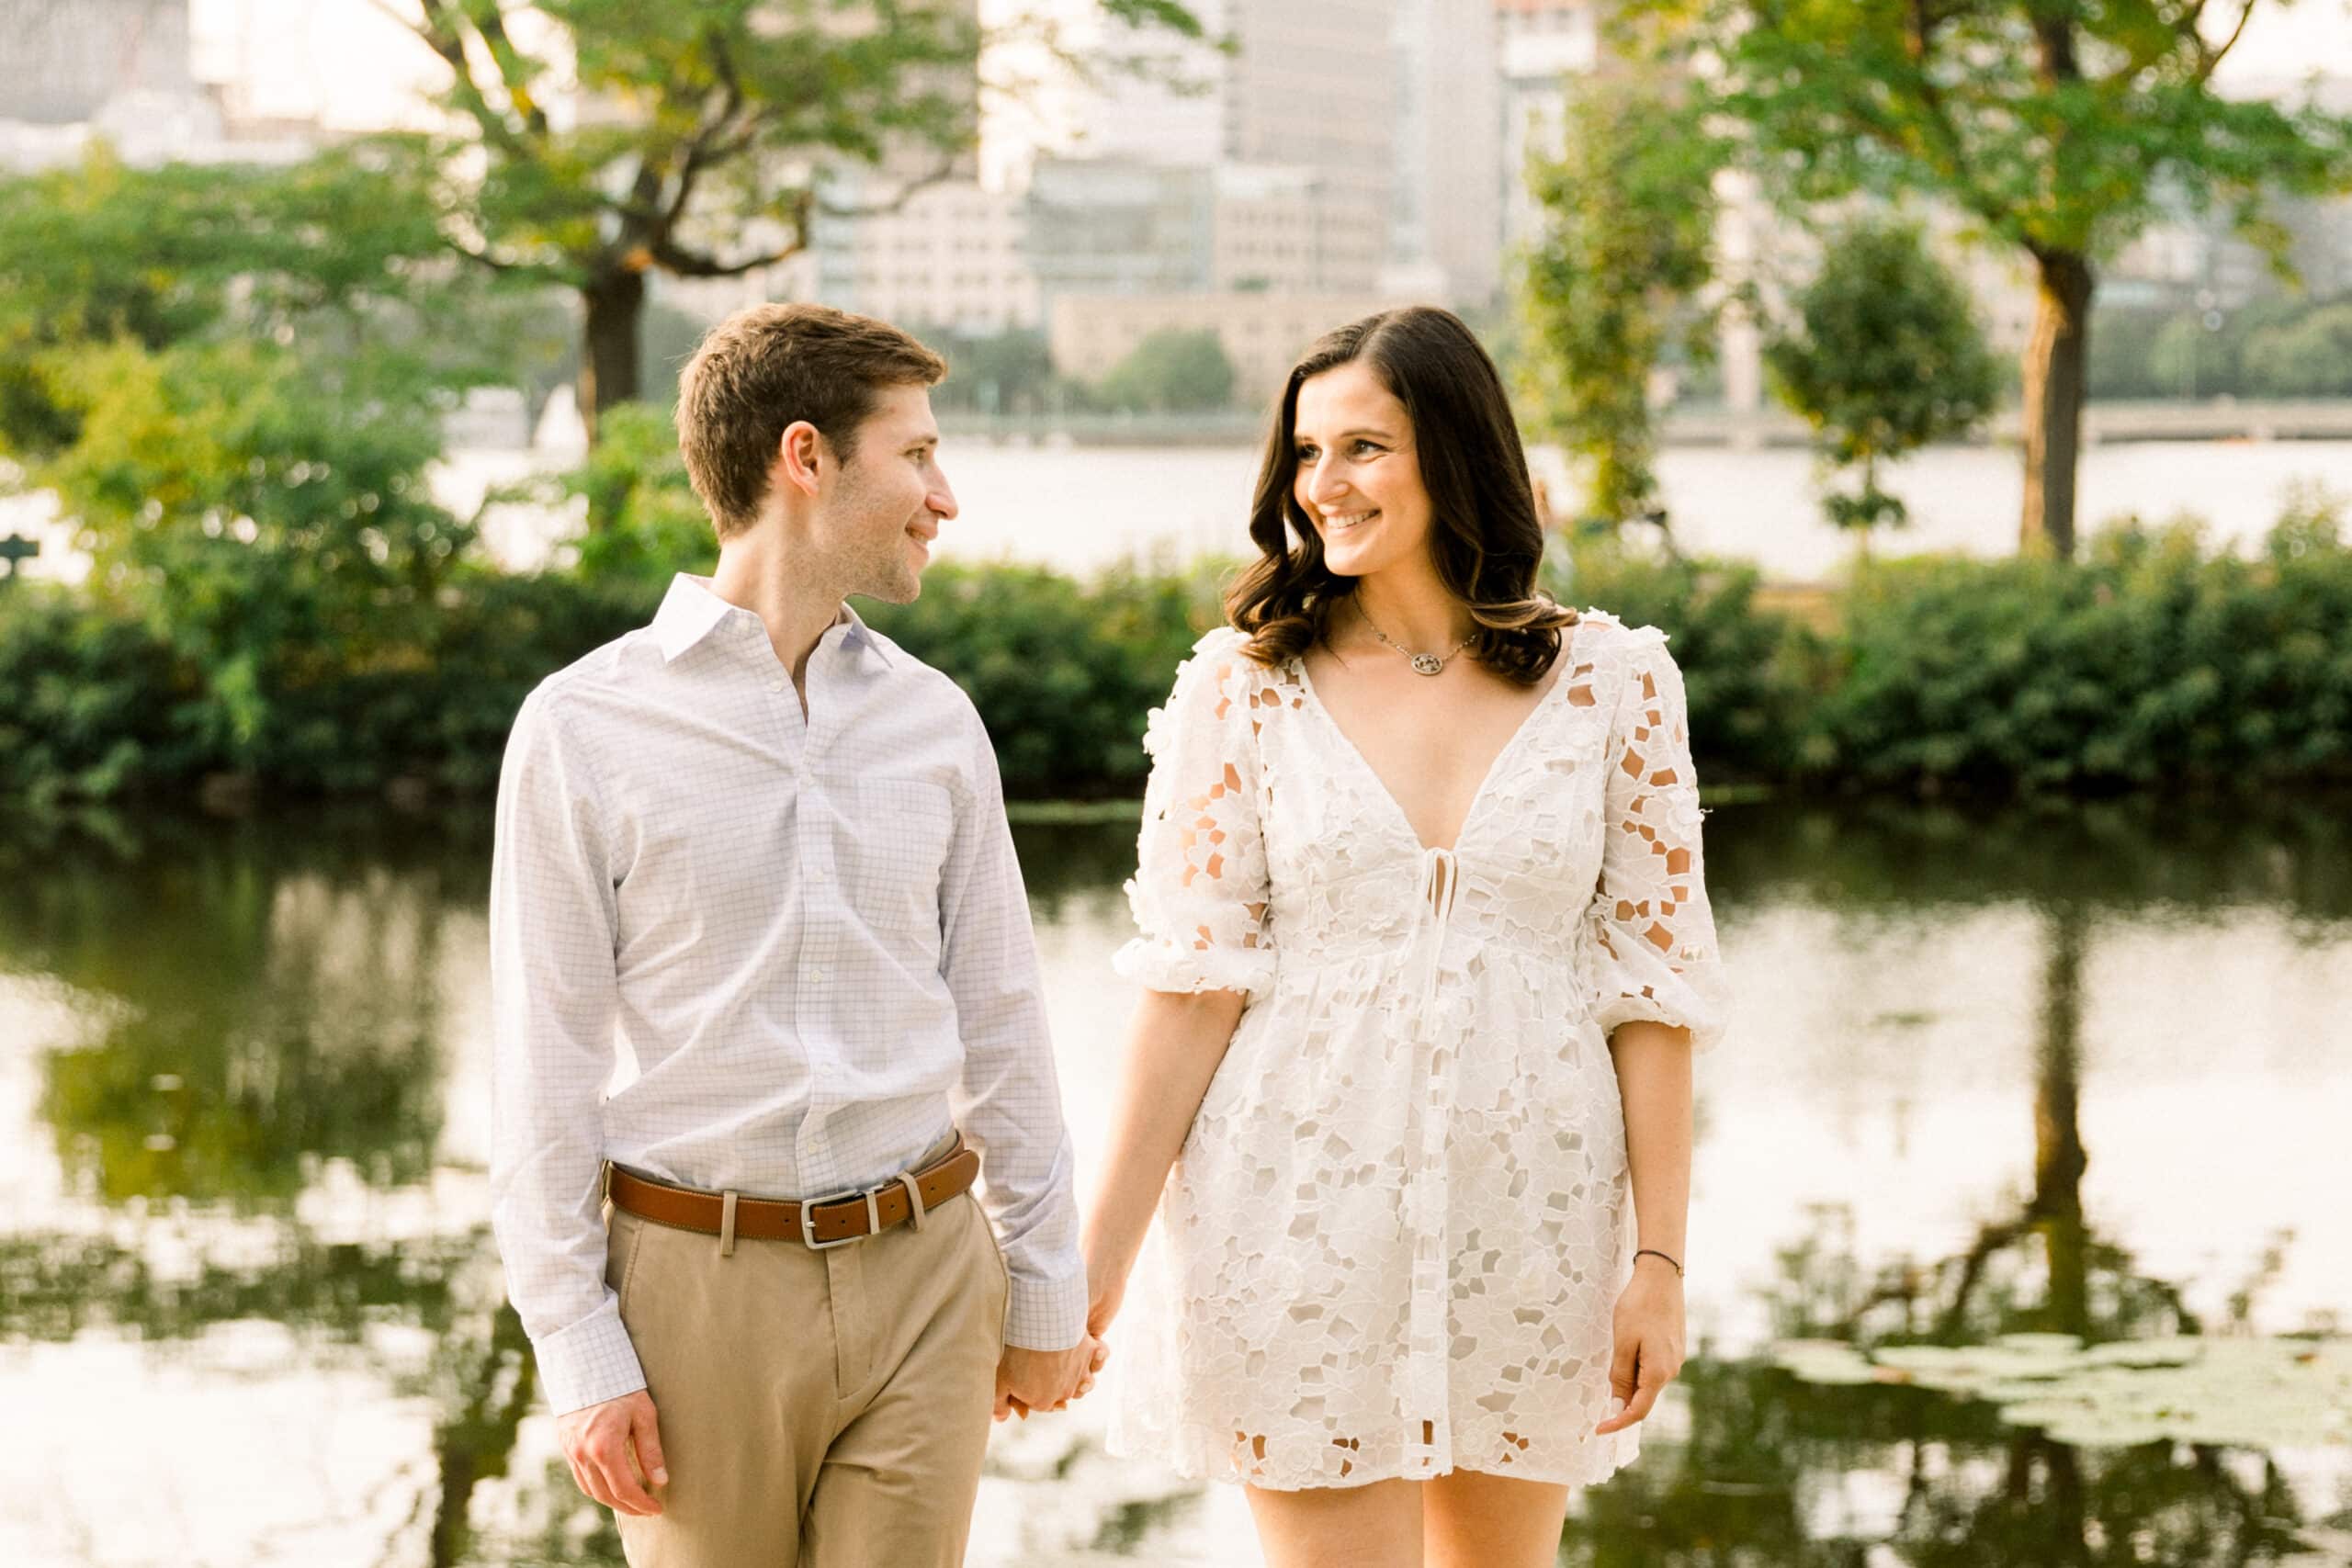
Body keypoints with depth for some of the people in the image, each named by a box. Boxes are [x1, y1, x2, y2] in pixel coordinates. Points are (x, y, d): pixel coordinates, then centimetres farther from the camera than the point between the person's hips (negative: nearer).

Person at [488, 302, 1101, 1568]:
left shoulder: (935, 723, 8)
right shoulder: (584, 729, -5)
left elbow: (1002, 1024, 13)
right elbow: (544, 1067, -5)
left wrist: (1045, 1291, 12)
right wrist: (578, 1353, -8)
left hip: (919, 1274, 3)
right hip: (697, 1277, -3)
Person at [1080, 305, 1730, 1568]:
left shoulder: (1612, 682, 1)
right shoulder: (1244, 686, -1)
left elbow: (1654, 988, 1)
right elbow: (1192, 983, -3)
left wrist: (1659, 1260, -3)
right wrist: (1097, 1260, -7)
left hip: (1530, 1218, 1)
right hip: (1303, 1213, -1)